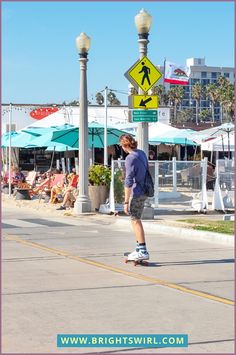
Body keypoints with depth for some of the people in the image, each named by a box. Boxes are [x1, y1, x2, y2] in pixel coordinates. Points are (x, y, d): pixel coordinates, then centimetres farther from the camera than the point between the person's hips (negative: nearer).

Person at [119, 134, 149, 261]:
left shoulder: (130, 158, -18)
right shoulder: (142, 153, 9)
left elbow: (129, 181, -21)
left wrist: (126, 201, -20)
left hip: (136, 193, -9)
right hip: (143, 191, 9)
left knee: (135, 221, -3)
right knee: (136, 220, 17)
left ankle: (143, 251, -3)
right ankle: (139, 249, 22)